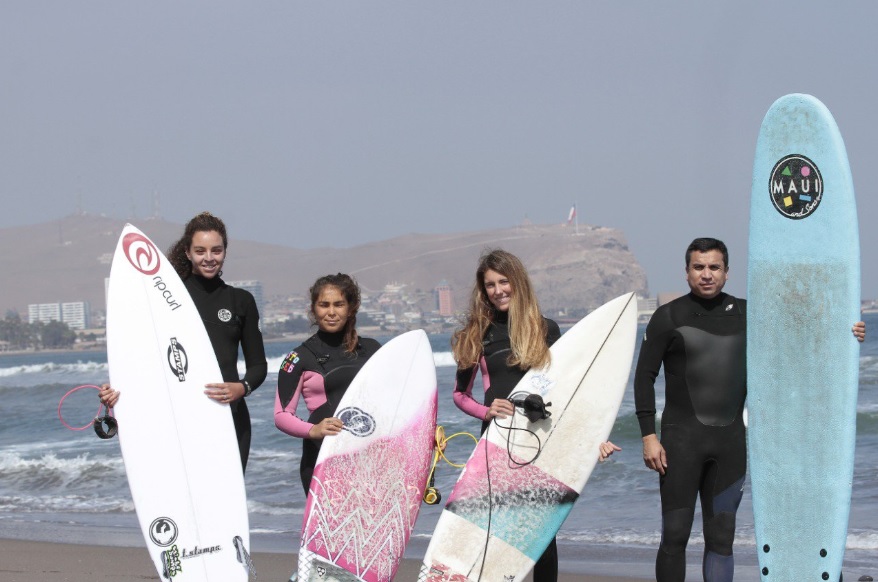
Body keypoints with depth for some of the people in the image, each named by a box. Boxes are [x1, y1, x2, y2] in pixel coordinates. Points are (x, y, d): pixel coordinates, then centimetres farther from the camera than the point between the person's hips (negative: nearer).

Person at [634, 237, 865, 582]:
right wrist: (648, 436, -10)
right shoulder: (668, 317, -1)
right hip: (682, 437, -4)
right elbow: (644, 377, -2)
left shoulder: (744, 313, 9)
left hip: (731, 439, 4)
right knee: (675, 536, -6)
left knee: (721, 538, 6)